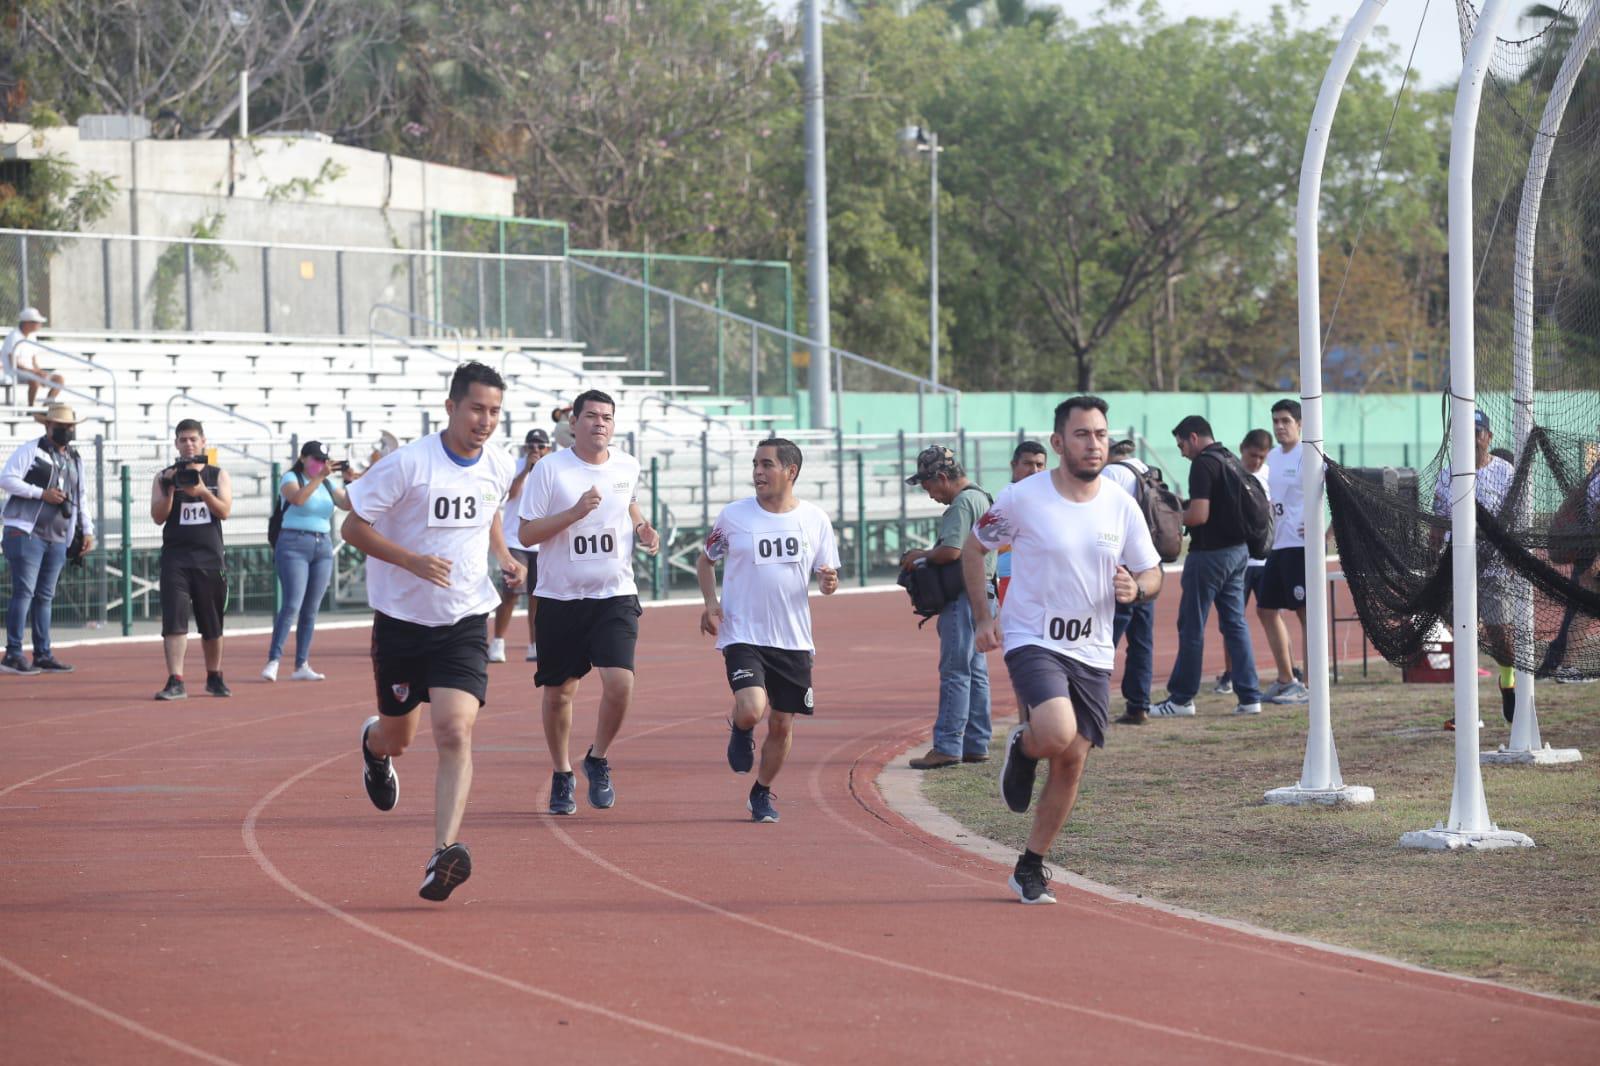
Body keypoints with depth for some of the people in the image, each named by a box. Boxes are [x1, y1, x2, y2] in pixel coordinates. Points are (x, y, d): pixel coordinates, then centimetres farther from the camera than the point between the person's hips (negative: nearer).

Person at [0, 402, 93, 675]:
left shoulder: (75, 460, 18)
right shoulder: (30, 451, -3)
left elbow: (79, 498, 24)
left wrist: (87, 529, 14)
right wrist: (41, 493, -17)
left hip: (58, 538, 7)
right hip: (26, 532, -7)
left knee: (45, 596, 9)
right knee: (24, 591, -10)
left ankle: (43, 655, 12)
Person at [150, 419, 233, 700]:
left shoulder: (218, 476, 9)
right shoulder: (164, 477, 7)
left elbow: (224, 511, -4)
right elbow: (158, 517, -2)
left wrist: (202, 491, -19)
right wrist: (170, 490, -17)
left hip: (210, 558, 1)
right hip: (175, 558, -1)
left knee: (212, 624, 10)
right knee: (174, 620, -14)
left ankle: (214, 677, 27)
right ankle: (175, 682, -17)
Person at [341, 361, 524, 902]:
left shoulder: (499, 465, 1)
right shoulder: (408, 463, -16)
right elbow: (353, 527, -12)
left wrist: (504, 558, 7)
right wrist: (413, 560, -25)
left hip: (464, 621, 2)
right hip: (402, 618, -2)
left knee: (454, 731, -18)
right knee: (398, 736, 16)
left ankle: (445, 853, -25)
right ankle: (374, 745, 55)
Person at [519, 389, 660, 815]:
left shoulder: (627, 467, 4)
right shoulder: (550, 469, -8)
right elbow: (526, 533, -10)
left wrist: (642, 529, 6)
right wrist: (575, 512, -21)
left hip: (615, 595, 1)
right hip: (560, 597, -1)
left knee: (619, 683, -17)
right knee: (558, 692, 7)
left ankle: (598, 761, 9)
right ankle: (561, 775, 29)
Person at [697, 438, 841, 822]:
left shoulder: (815, 519, 2)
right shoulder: (734, 515, -2)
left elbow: (827, 575, 10)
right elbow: (705, 561, 11)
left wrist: (829, 582, -15)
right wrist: (710, 603, -5)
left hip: (793, 641, 2)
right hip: (743, 636, -2)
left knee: (782, 725, 6)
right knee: (751, 710, -23)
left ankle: (762, 794, 30)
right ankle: (740, 731, 15)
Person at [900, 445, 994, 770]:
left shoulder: (963, 503, -15)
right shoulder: (982, 498, 19)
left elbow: (951, 551, -24)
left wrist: (920, 556, -6)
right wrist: (926, 557, 14)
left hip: (964, 596, -11)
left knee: (955, 672, -9)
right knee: (975, 671, 12)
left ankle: (947, 746, -10)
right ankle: (976, 745, 15)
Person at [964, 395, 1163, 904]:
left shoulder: (1121, 505, 1)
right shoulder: (1023, 498, -9)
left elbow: (1152, 574, 11)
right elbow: (973, 548, 6)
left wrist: (1136, 589, -13)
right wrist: (984, 616, -2)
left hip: (1092, 652, 4)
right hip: (1033, 641, -4)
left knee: (1073, 761, 4)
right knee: (1057, 733, -28)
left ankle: (1031, 867, 21)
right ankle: (1022, 747, 9)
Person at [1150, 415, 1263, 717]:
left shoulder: (1203, 464, -15)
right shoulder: (1232, 461, 14)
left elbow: (1199, 515, -22)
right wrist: (1185, 505, 18)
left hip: (1210, 553, -9)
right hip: (1238, 550, 9)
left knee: (1191, 627, 0)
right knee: (1236, 624, 10)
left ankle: (1181, 699, 4)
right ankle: (1249, 697, 6)